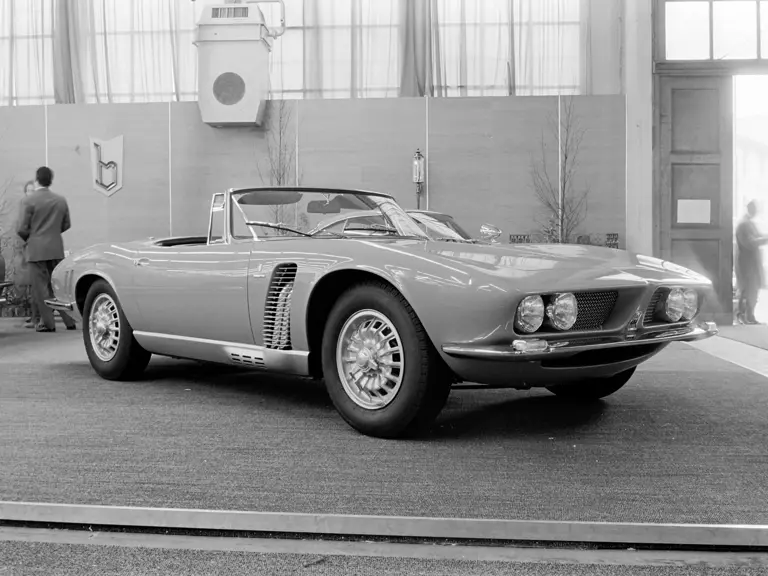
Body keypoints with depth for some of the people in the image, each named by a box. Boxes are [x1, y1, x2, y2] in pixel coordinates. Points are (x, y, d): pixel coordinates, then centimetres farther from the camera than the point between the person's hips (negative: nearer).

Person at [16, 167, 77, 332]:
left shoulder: (28, 201, -9)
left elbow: (22, 229, -10)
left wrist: (28, 238, 10)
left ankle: (48, 323, 2)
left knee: (40, 287, 2)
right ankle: (70, 321, 9)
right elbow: (66, 225, 10)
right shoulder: (61, 200, 6)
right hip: (57, 249, 4)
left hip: (36, 250, -4)